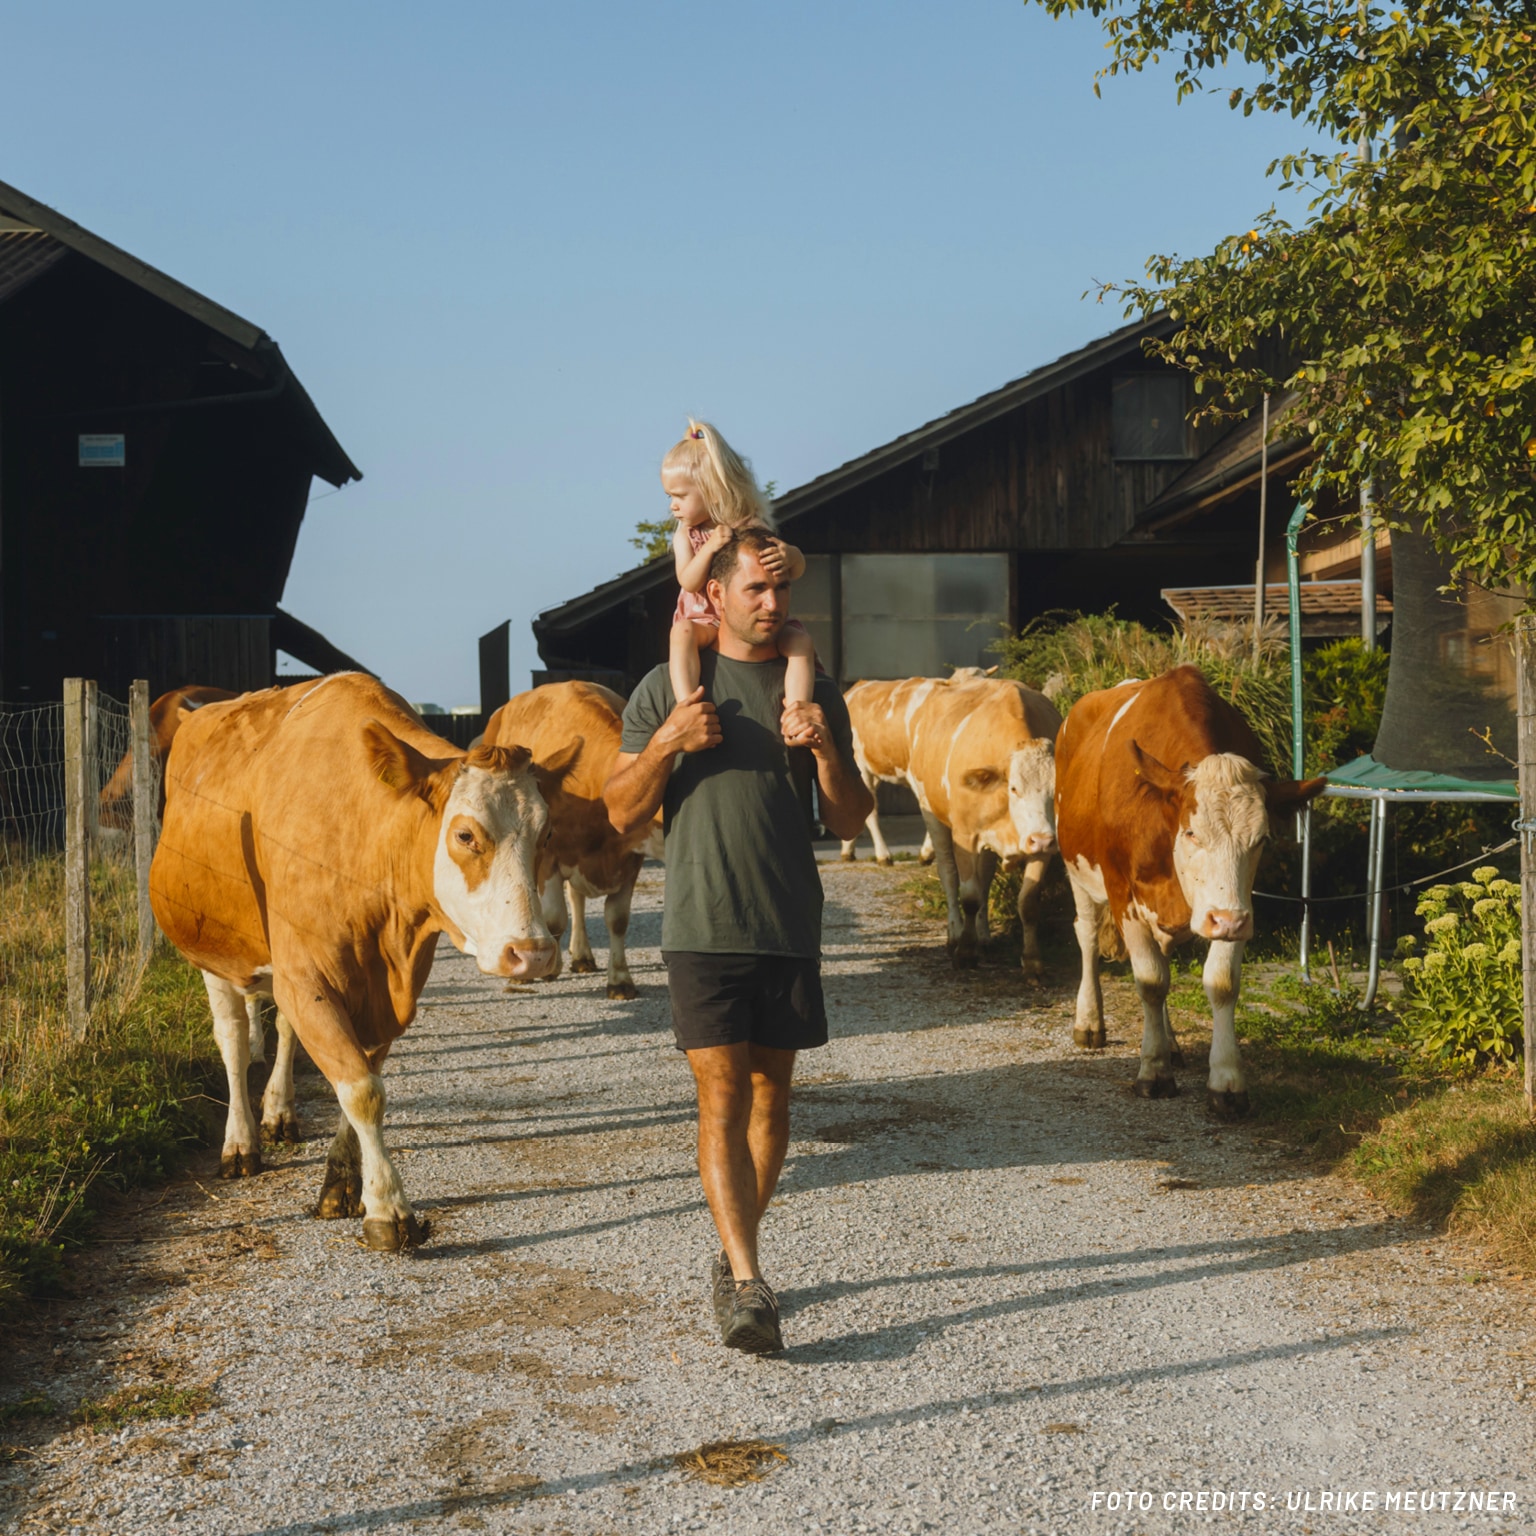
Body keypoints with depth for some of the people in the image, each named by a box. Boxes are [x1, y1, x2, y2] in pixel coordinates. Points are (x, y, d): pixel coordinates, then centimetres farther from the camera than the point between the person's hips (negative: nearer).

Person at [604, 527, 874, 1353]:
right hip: (702, 926, -3)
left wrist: (826, 748, -9)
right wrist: (667, 742, -13)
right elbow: (621, 812, 3)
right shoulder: (667, 687, 2)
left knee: (770, 1094, 10)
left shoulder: (815, 693, 9)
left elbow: (850, 822, 8)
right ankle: (748, 1284, -12)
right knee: (722, 1095, -10)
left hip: (790, 927, 3)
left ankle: (733, 1254, 26)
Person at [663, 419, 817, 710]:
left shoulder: (753, 528, -4)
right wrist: (709, 547, -26)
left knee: (800, 642, -24)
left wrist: (789, 556, -33)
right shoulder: (686, 536, 3)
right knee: (681, 632, -32)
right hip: (705, 621, 0)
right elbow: (689, 582, -11)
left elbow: (796, 572, -8)